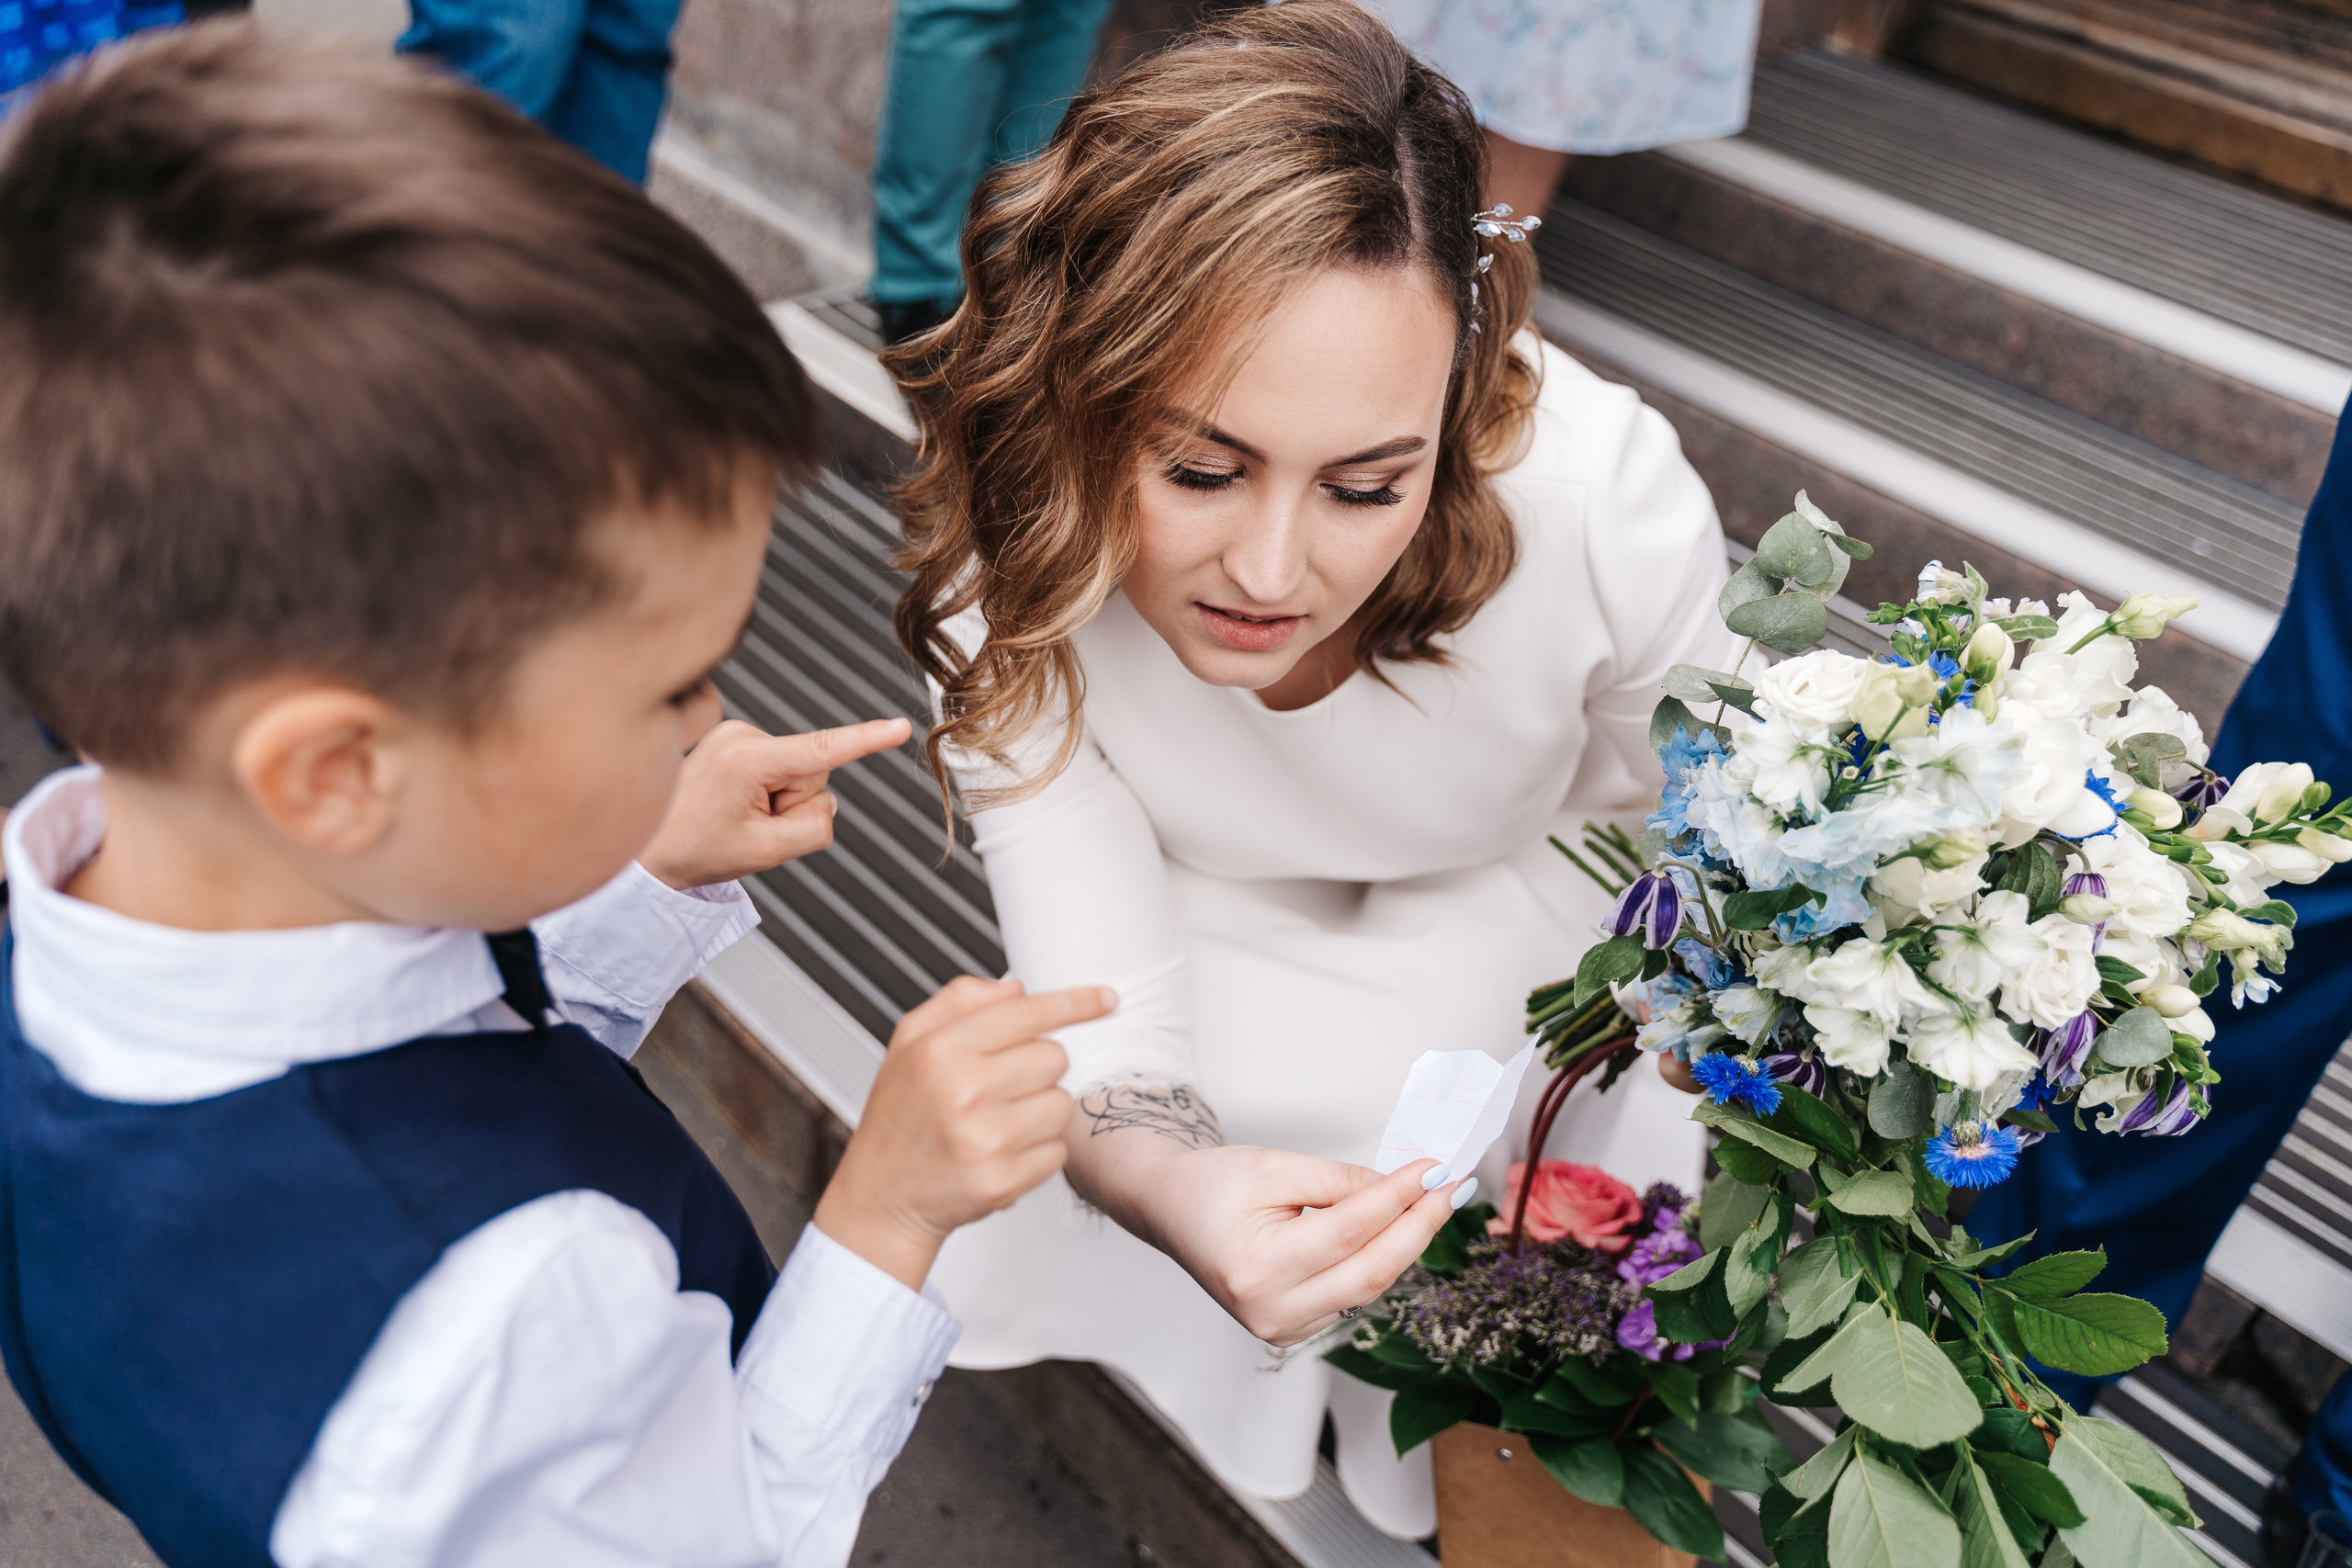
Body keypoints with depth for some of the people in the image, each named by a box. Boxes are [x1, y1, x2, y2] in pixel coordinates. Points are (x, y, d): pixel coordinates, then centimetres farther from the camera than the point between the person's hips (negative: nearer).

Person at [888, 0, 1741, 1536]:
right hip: (1215, 938, 2)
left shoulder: (1608, 500, -36)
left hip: (1526, 908, -1)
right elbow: (1106, 1033, -31)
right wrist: (1178, 1193, -55)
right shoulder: (1014, 570, -33)